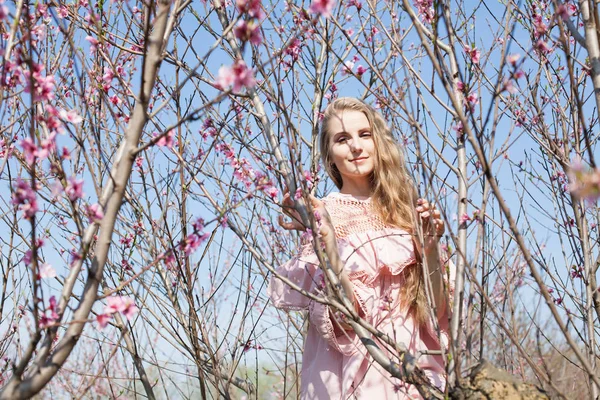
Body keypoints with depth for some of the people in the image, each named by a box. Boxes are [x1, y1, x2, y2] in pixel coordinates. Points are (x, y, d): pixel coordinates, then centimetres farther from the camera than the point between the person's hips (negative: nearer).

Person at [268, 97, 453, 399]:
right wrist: (326, 236, -26)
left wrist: (431, 244, -9)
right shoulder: (323, 214, -7)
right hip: (354, 372, -4)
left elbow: (434, 306, 3)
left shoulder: (403, 208, 4)